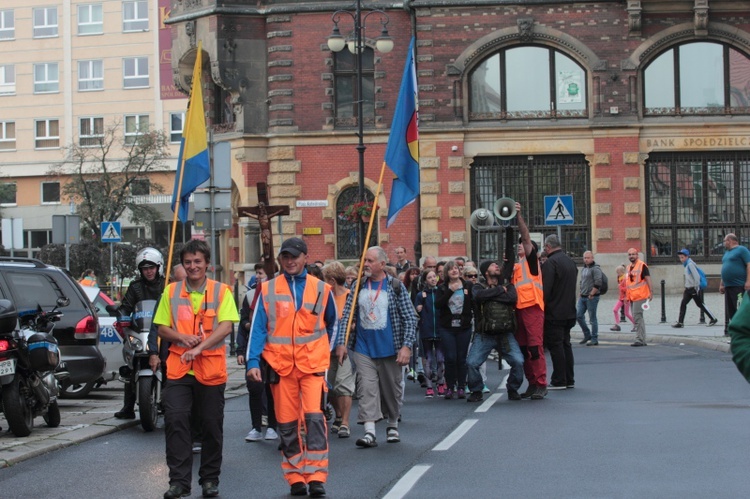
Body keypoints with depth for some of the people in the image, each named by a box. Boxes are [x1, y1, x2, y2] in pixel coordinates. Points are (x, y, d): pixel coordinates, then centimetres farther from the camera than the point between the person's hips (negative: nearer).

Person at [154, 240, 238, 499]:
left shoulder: (222, 291, 2)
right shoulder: (171, 291, 9)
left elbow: (226, 326, -10)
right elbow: (161, 328, 10)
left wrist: (199, 347, -22)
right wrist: (182, 337, -10)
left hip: (211, 370, -1)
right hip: (178, 368, 2)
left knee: (212, 425, 5)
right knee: (175, 421, -8)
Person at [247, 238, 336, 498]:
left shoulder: (321, 289, 5)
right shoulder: (268, 289, 4)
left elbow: (331, 323, 20)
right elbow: (258, 327, 0)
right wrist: (253, 361, -9)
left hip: (313, 364, -1)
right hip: (280, 365, 1)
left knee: (314, 417, -13)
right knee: (287, 423, 4)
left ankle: (316, 476, -10)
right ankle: (296, 478, 14)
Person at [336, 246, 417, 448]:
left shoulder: (396, 287, -3)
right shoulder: (358, 287, 5)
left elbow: (410, 318, -4)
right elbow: (346, 316, 6)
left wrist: (406, 346, -13)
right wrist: (341, 343, -3)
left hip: (390, 349, -1)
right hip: (364, 348, 2)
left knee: (392, 389, 10)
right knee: (366, 389, -8)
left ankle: (392, 425, 29)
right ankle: (369, 432, -11)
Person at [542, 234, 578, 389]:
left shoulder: (550, 263, -16)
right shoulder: (570, 261, 12)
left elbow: (545, 289, -19)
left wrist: (541, 308, -12)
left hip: (554, 313, -8)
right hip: (569, 312, 8)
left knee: (555, 345, -3)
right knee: (565, 344, 14)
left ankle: (559, 381, -1)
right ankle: (569, 379, 17)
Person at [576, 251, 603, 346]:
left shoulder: (595, 269, -10)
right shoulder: (583, 269, 17)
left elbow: (598, 283, -18)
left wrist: (591, 294, -17)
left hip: (592, 297, -8)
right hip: (582, 297, 8)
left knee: (592, 318, -3)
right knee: (578, 315, 5)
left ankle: (594, 339, 4)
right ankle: (587, 335, 18)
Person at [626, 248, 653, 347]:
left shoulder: (642, 265, -8)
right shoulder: (629, 267, 17)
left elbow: (648, 279, -14)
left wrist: (651, 292, -23)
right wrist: (627, 296, 23)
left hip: (640, 296, -9)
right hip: (632, 297, 9)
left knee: (637, 317, -13)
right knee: (638, 318, 12)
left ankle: (639, 340, -11)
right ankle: (642, 340, 19)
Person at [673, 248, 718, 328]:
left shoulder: (690, 264, -15)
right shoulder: (687, 265, 14)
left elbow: (696, 276, -21)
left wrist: (696, 288, -19)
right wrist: (686, 289, 20)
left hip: (693, 289, -9)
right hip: (689, 289, 9)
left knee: (700, 304, 1)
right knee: (683, 304, 2)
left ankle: (713, 319, 12)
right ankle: (680, 322, 1)